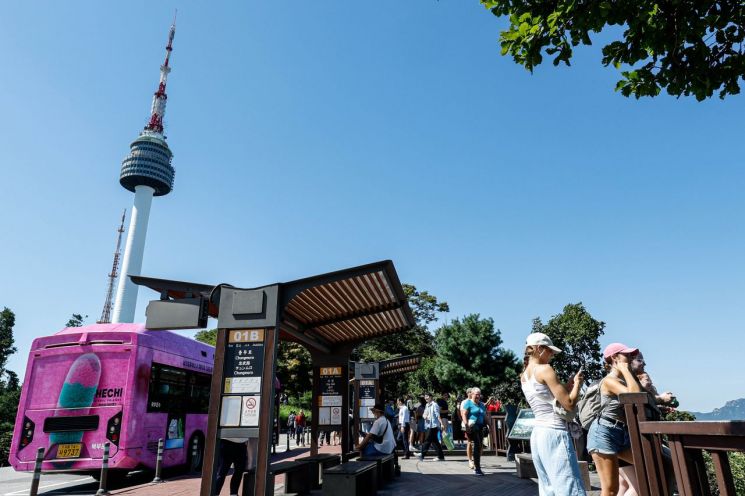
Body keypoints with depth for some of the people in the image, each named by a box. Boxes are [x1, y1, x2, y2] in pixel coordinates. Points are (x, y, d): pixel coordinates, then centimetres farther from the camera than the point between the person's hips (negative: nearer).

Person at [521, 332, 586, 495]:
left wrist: (571, 383, 15)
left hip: (538, 433, 9)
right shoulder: (545, 369, -10)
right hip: (554, 433, -9)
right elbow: (569, 404, -11)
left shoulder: (524, 377, 15)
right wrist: (578, 384, 5)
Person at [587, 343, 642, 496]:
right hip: (604, 433, -8)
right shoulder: (609, 380, -11)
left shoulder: (625, 379, 15)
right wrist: (625, 369, -14)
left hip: (623, 433, 9)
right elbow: (634, 395, -26)